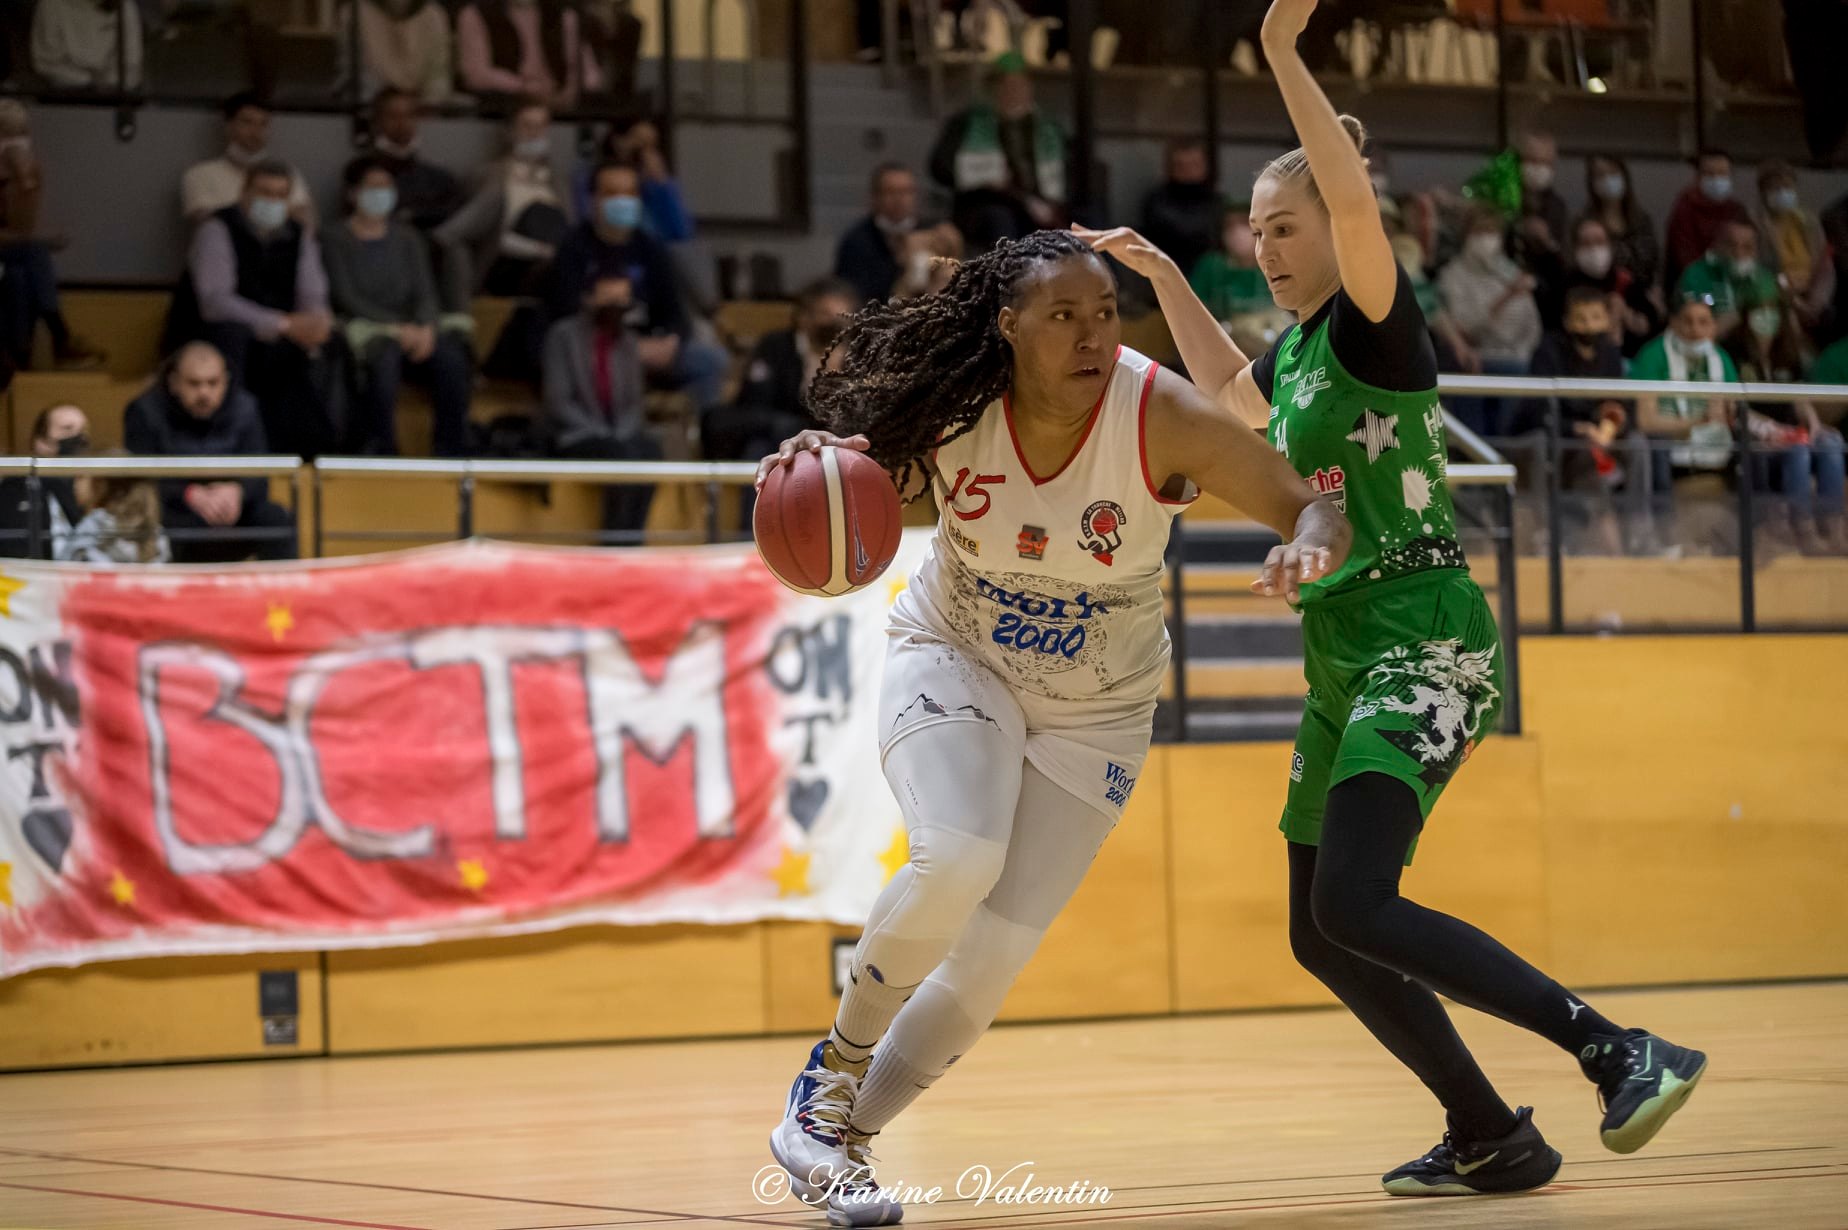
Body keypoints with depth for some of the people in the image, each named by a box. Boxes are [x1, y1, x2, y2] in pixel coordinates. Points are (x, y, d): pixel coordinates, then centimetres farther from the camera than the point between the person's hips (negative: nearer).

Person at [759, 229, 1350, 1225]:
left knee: (991, 959, -5)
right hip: (952, 658, -1)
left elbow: (1311, 508, -23)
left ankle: (832, 1136, 16)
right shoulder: (953, 406, -19)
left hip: (1092, 711, 1)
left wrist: (1310, 545, -47)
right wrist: (818, 463, -24)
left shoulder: (1160, 415, -25)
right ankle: (836, 1066, -5)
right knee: (957, 857, -30)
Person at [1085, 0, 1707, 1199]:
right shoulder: (1298, 349, 15)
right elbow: (1228, 393, 40)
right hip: (1345, 659, 10)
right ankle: (1491, 1140, 18)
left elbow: (1357, 200, -29)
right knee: (1322, 935, 9)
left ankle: (1626, 1055, -24)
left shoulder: (1375, 322, -8)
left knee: (1355, 908, -24)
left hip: (1425, 642, -10)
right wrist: (1161, 274, 34)